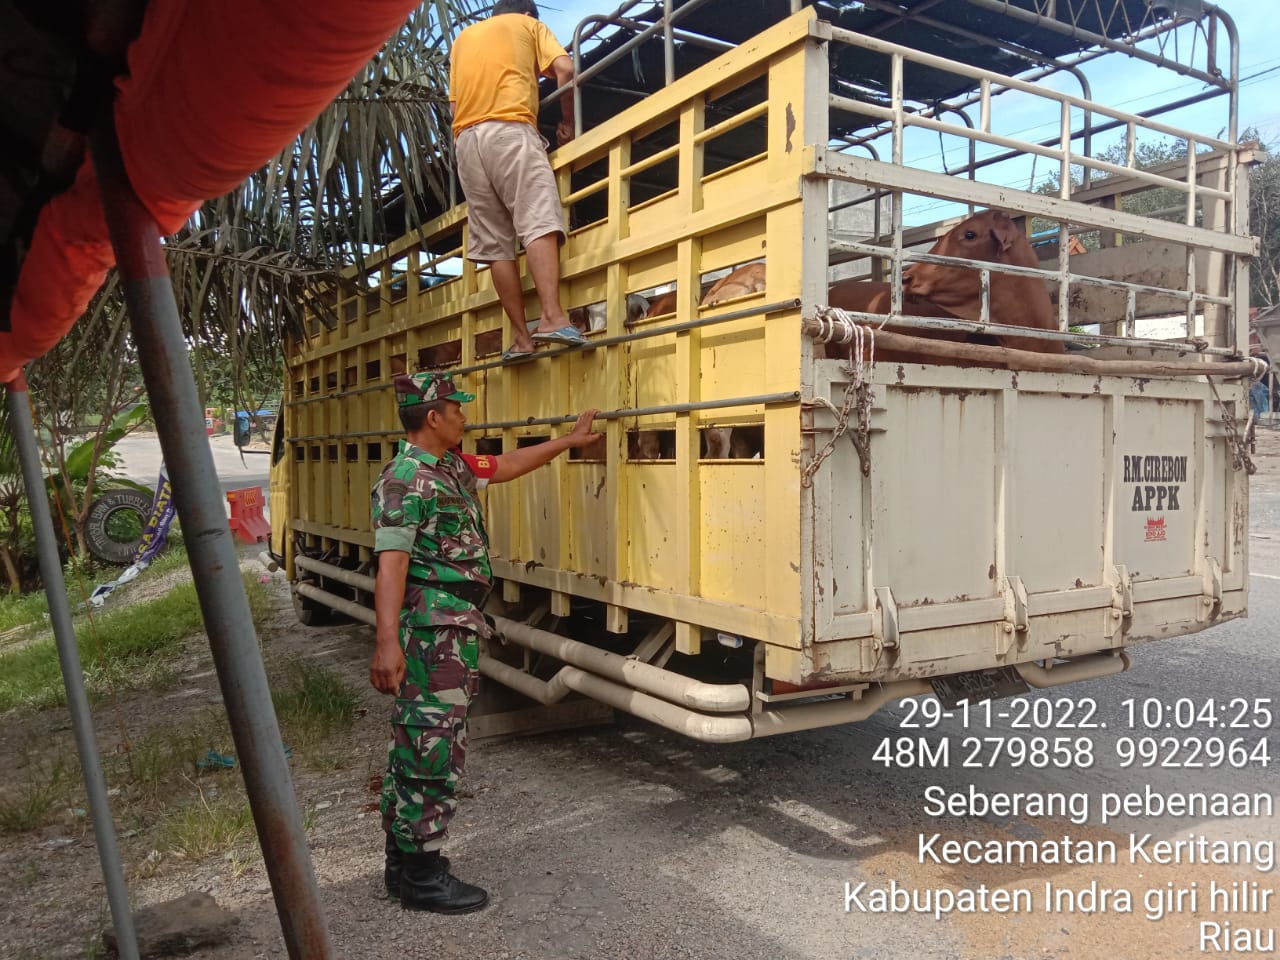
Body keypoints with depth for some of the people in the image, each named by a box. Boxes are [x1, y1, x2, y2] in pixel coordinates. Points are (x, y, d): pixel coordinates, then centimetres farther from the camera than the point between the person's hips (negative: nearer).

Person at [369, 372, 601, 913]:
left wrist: (568, 440, 34)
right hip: (434, 630, -10)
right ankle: (422, 877, 9)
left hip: (457, 628, 10)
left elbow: (508, 466, 28)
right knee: (434, 750, -3)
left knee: (412, 746, 16)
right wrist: (387, 642, -33)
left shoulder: (452, 468, 12)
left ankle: (403, 862, 28)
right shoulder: (405, 479, -17)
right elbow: (391, 563, -25)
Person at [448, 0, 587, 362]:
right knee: (539, 223, -17)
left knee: (494, 243, -1)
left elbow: (454, 103, 24)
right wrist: (567, 121, 13)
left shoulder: (462, 38, 32)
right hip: (510, 130, -5)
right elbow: (565, 70, 4)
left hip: (465, 139, 5)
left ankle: (520, 337, -8)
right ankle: (552, 317, -35)